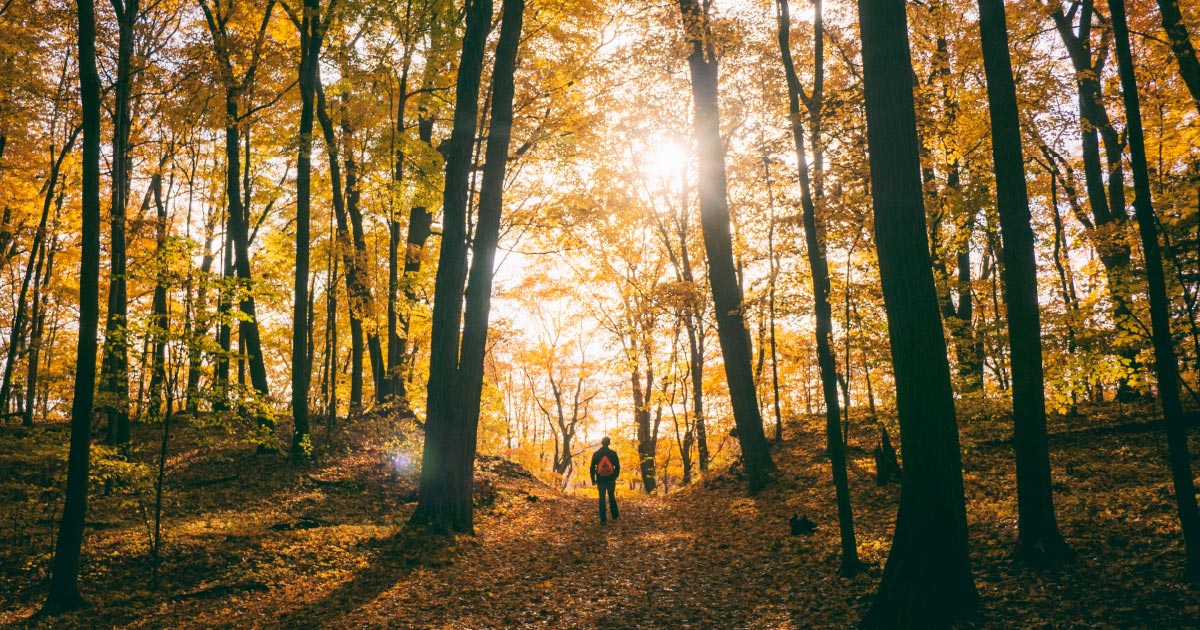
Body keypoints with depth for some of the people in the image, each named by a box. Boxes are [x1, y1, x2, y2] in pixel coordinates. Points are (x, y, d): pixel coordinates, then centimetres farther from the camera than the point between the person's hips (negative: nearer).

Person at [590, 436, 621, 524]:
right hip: (611, 479, 0)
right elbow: (617, 466, 0)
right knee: (612, 496, 16)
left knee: (602, 498, 2)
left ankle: (603, 519, -2)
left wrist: (593, 479, 7)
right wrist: (615, 476, 15)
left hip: (600, 479, 0)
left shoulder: (596, 454, -2)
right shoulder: (613, 453, -4)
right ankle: (615, 515, 22)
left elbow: (592, 467, -1)